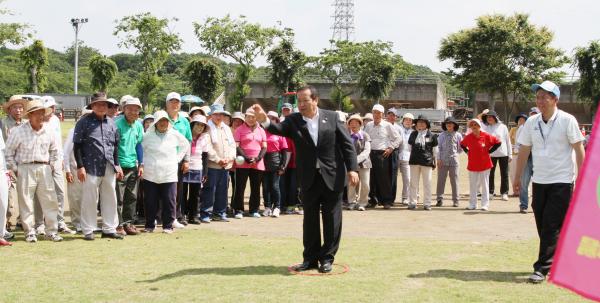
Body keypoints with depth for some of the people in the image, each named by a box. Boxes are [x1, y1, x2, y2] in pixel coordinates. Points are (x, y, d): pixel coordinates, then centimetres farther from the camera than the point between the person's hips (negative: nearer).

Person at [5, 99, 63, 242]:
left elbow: (53, 150, 21)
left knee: (50, 200, 1)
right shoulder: (18, 131, -5)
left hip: (44, 169, 3)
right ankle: (29, 232, 9)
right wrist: (14, 169, -2)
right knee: (26, 202, 0)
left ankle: (51, 231, 9)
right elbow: (9, 152, 0)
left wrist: (52, 166, 11)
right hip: (25, 169, -3)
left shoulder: (49, 131, 7)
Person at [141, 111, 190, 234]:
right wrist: (142, 163, 5)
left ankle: (168, 226, 8)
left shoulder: (175, 135, 5)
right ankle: (149, 225, 15)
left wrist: (178, 159, 14)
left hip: (169, 175, 0)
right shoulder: (147, 136, 2)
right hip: (150, 174, 0)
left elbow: (186, 145, 20)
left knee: (169, 201, -2)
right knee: (150, 202, 3)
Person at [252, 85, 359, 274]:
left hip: (332, 176, -1)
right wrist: (264, 121, -38)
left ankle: (327, 257, 15)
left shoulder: (332, 117, -1)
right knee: (310, 219, 9)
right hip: (309, 178, 2)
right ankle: (310, 258, 19)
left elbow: (347, 144, -1)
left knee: (332, 219, 4)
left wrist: (352, 169, -8)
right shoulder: (293, 120, 1)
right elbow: (279, 129, -18)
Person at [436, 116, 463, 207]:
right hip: (443, 161, 0)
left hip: (453, 160, 0)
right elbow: (438, 147, 4)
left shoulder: (458, 135, 4)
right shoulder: (442, 135, 5)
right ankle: (440, 199, 5)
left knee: (454, 181, 4)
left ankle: (455, 200, 9)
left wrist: (455, 153, 4)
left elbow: (461, 148, 12)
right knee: (441, 180, 0)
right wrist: (439, 159, -2)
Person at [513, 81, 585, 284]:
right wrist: (517, 178, 12)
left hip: (561, 182, -5)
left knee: (552, 227, -8)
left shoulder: (567, 120, -8)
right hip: (539, 181, 5)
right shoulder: (532, 122, 5)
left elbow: (579, 150, -6)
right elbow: (524, 151, 11)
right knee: (542, 226, 9)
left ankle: (542, 269, -7)